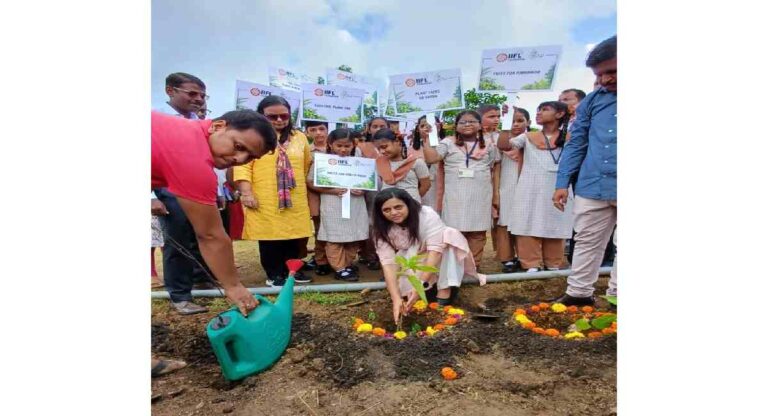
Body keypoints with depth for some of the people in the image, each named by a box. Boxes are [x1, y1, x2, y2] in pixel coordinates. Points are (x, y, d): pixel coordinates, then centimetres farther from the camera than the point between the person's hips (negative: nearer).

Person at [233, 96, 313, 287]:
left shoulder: (299, 137, 12)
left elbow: (307, 165, 20)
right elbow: (242, 166, -8)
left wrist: (306, 190, 19)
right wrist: (246, 193, -15)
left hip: (295, 202, 4)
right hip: (265, 202, -4)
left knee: (294, 237, 9)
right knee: (269, 238, 3)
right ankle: (274, 274, 18)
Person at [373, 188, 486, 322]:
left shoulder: (427, 215, -30)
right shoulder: (382, 231, -22)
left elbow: (436, 250, -37)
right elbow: (388, 264, -30)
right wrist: (396, 298, -44)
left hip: (435, 263, 0)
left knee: (450, 235, -31)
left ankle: (445, 289, -27)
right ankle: (431, 288, -12)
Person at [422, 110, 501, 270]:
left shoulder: (488, 145, 10)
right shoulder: (448, 143, 4)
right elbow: (430, 158, -7)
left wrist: (496, 195, 9)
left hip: (480, 196, 2)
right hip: (455, 196, -2)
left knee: (477, 231, 4)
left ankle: (473, 265, 15)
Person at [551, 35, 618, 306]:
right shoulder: (592, 101, 9)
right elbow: (576, 144, 9)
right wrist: (562, 183, 2)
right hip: (592, 188, 3)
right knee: (586, 243, 12)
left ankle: (614, 298, 23)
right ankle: (579, 293, 24)